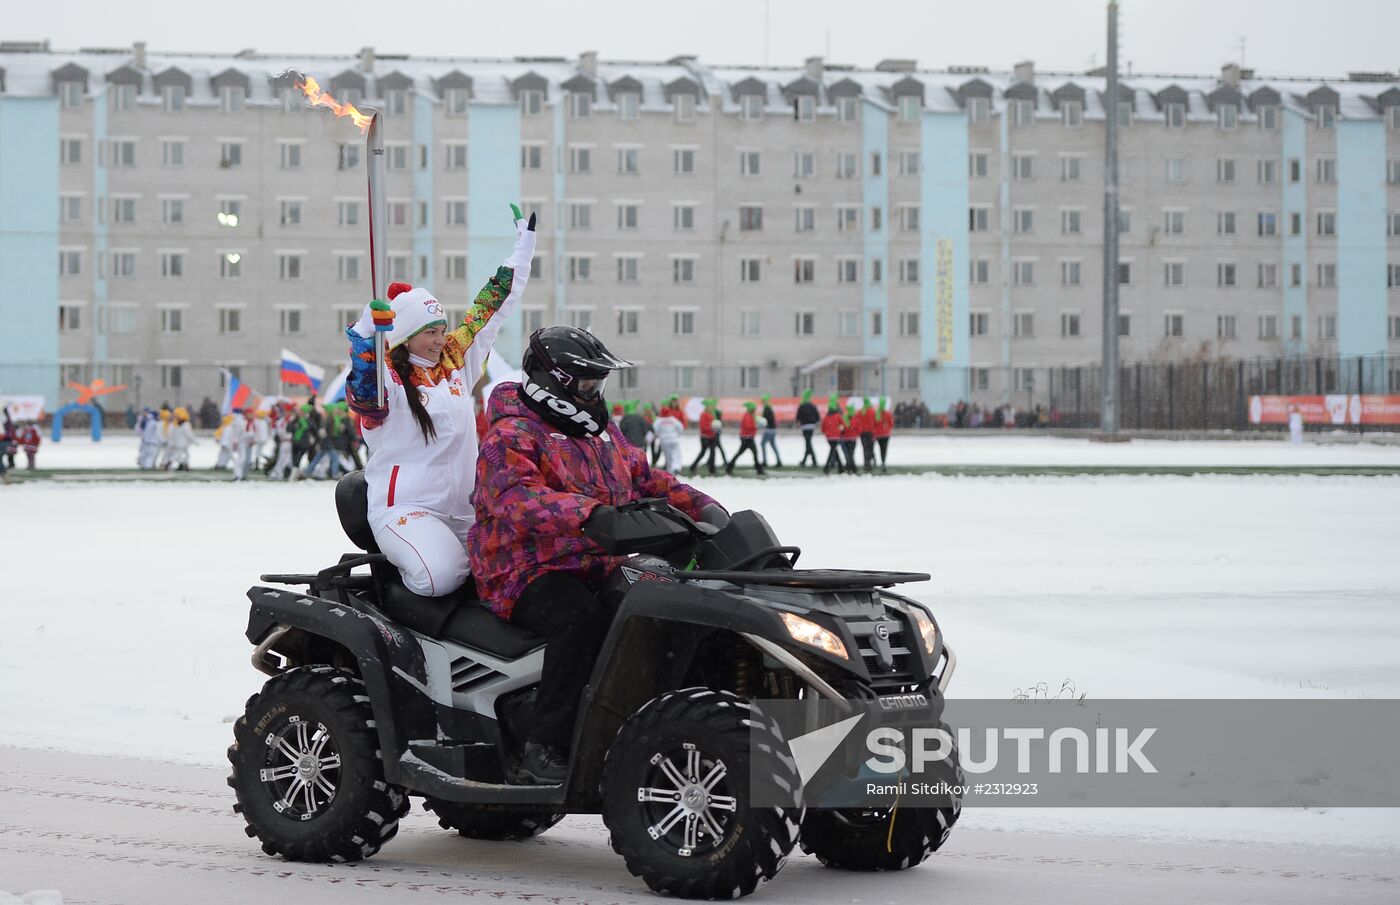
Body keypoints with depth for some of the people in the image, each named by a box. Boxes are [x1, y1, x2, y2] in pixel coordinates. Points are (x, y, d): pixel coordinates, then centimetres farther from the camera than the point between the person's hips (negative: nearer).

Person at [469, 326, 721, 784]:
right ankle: (544, 752, -36)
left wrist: (701, 506, 8)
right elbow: (519, 496, -26)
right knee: (584, 618, -37)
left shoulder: (603, 433, 21)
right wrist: (590, 513, -42)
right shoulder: (511, 435, -8)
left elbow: (647, 479, 26)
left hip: (600, 569, 8)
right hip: (530, 572, -8)